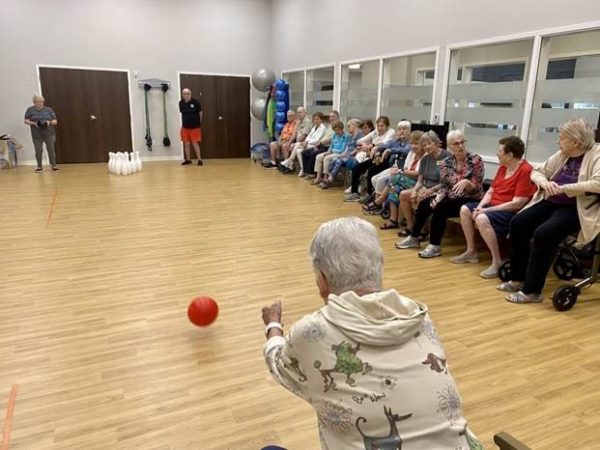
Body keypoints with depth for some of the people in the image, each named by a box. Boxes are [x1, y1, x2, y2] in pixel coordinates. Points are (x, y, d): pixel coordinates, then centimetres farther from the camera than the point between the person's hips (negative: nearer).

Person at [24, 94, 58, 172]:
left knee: (51, 150, -4)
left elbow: (55, 121, 4)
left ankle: (53, 165, 5)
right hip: (37, 135, 0)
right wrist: (33, 123, -16)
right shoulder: (30, 110, 4)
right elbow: (26, 121, 3)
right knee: (38, 151, 2)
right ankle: (39, 166, 16)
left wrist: (50, 122, -17)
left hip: (49, 134, 0)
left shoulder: (48, 109, 5)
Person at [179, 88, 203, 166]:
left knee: (195, 143, -1)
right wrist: (183, 123, 14)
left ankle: (199, 160, 8)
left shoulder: (195, 102, -12)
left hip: (195, 127, -4)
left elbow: (200, 113, 1)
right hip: (185, 127, 4)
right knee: (186, 144, 9)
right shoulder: (181, 103, -2)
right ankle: (188, 159, 20)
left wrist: (199, 123, 11)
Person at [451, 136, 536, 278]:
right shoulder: (503, 167, 10)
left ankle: (497, 262, -22)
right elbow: (491, 191, 12)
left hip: (512, 212, -10)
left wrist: (487, 210, -22)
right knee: (465, 209, 3)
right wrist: (480, 206, -7)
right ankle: (471, 251, 10)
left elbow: (517, 203, -24)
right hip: (494, 206, 10)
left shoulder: (525, 171, -19)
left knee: (482, 218, -33)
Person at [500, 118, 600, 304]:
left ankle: (532, 290, -18)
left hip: (576, 209, -7)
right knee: (518, 223, -11)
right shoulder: (561, 155, 9)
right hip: (551, 203, 7)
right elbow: (536, 171, 15)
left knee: (543, 233, -30)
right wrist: (544, 182, -9)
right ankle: (518, 279, 0)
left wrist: (562, 188, -25)